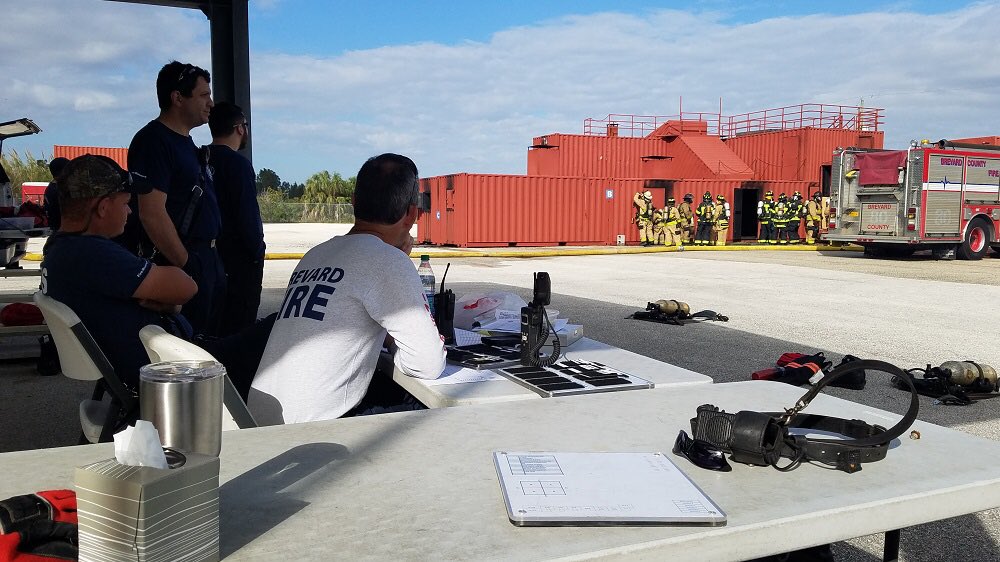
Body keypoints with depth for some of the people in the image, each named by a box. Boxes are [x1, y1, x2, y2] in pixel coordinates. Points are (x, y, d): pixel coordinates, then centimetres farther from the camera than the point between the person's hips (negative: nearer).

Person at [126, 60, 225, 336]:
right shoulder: (153, 141, -14)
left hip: (207, 258, 10)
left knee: (213, 339, 15)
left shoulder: (185, 142, 17)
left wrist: (209, 257, 19)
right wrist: (186, 266, -21)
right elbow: (152, 214, -22)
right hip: (177, 260, -10)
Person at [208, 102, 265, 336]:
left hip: (208, 253, 8)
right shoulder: (237, 163, -15)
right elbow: (248, 215, -18)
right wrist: (257, 252, -7)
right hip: (239, 257, -8)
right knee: (240, 325, -1)